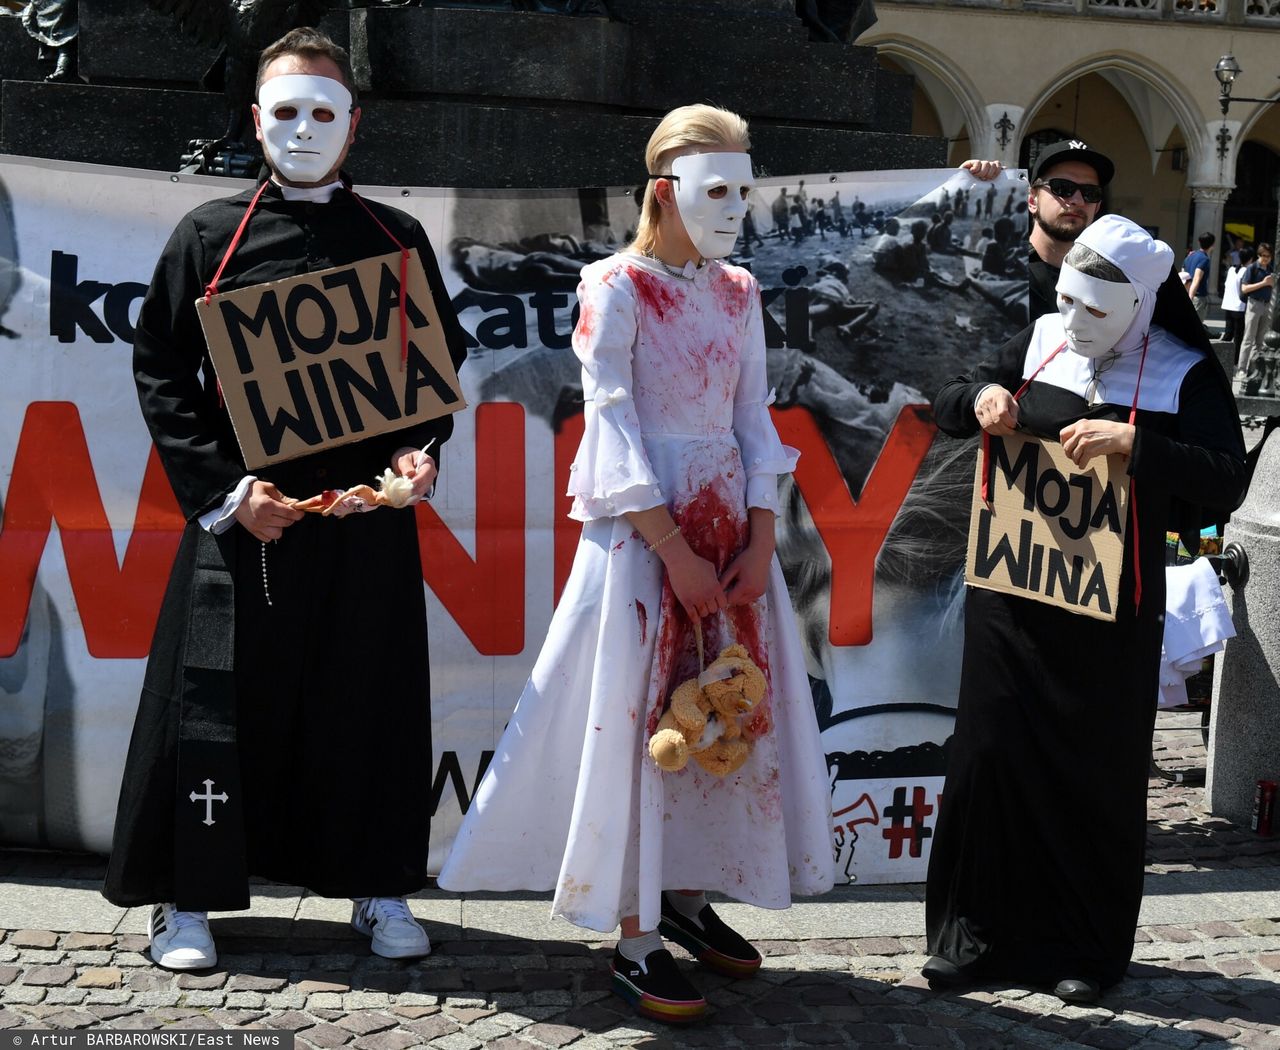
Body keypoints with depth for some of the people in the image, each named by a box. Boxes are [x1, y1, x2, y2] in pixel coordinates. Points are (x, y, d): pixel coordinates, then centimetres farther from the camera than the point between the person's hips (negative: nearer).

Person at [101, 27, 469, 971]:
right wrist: (225, 491, -8)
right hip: (245, 514, -1)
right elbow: (161, 373, 2)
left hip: (370, 514, 2)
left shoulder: (397, 240, 9)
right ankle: (188, 898, 16)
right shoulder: (212, 235, 4)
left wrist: (423, 451, -4)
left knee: (371, 697, 6)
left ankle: (380, 888, 21)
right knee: (219, 698, 1)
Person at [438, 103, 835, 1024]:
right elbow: (613, 432, -11)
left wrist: (760, 538, -3)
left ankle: (688, 895, 24)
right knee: (638, 718, -3)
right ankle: (635, 941, 6)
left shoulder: (739, 294, 10)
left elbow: (754, 420, 9)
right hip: (639, 528, -6)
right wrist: (676, 554, -15)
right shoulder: (616, 288, -7)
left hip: (729, 525, 6)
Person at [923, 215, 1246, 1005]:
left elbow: (1228, 480, -16)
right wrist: (979, 397, -11)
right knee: (991, 755, 7)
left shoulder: (1184, 374, -5)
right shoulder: (1040, 342, 5)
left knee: (1099, 777, 6)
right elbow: (945, 405, 12)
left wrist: (1134, 443, -28)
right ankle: (983, 933, 21)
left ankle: (1089, 949, 22)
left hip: (1110, 614, -3)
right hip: (1010, 595, 3)